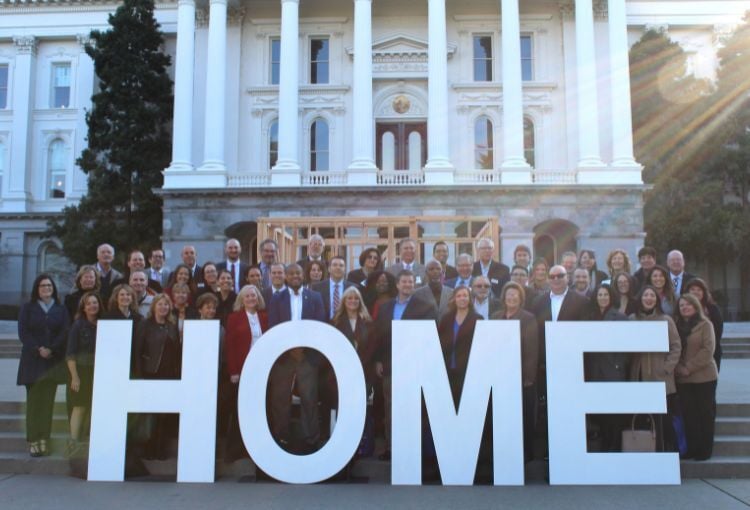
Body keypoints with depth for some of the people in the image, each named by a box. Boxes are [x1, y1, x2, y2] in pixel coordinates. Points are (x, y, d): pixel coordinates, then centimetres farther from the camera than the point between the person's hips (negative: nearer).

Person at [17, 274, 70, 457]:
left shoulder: (61, 310, 11)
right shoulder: (27, 308, 9)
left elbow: (65, 332, 1)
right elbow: (23, 332, -1)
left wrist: (51, 349, -13)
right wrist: (38, 350, -13)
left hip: (53, 361, 1)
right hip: (32, 360, -1)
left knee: (47, 401, -1)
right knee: (34, 400, -4)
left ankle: (44, 440, 2)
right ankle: (33, 441, -2)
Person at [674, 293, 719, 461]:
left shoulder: (705, 325, -2)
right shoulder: (677, 326, 11)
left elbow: (708, 349, -11)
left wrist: (689, 368, -15)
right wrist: (679, 368, -9)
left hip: (704, 377, -4)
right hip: (683, 378, 4)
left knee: (705, 414, 3)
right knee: (688, 414, 4)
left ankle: (705, 450, 9)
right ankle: (692, 449, 11)